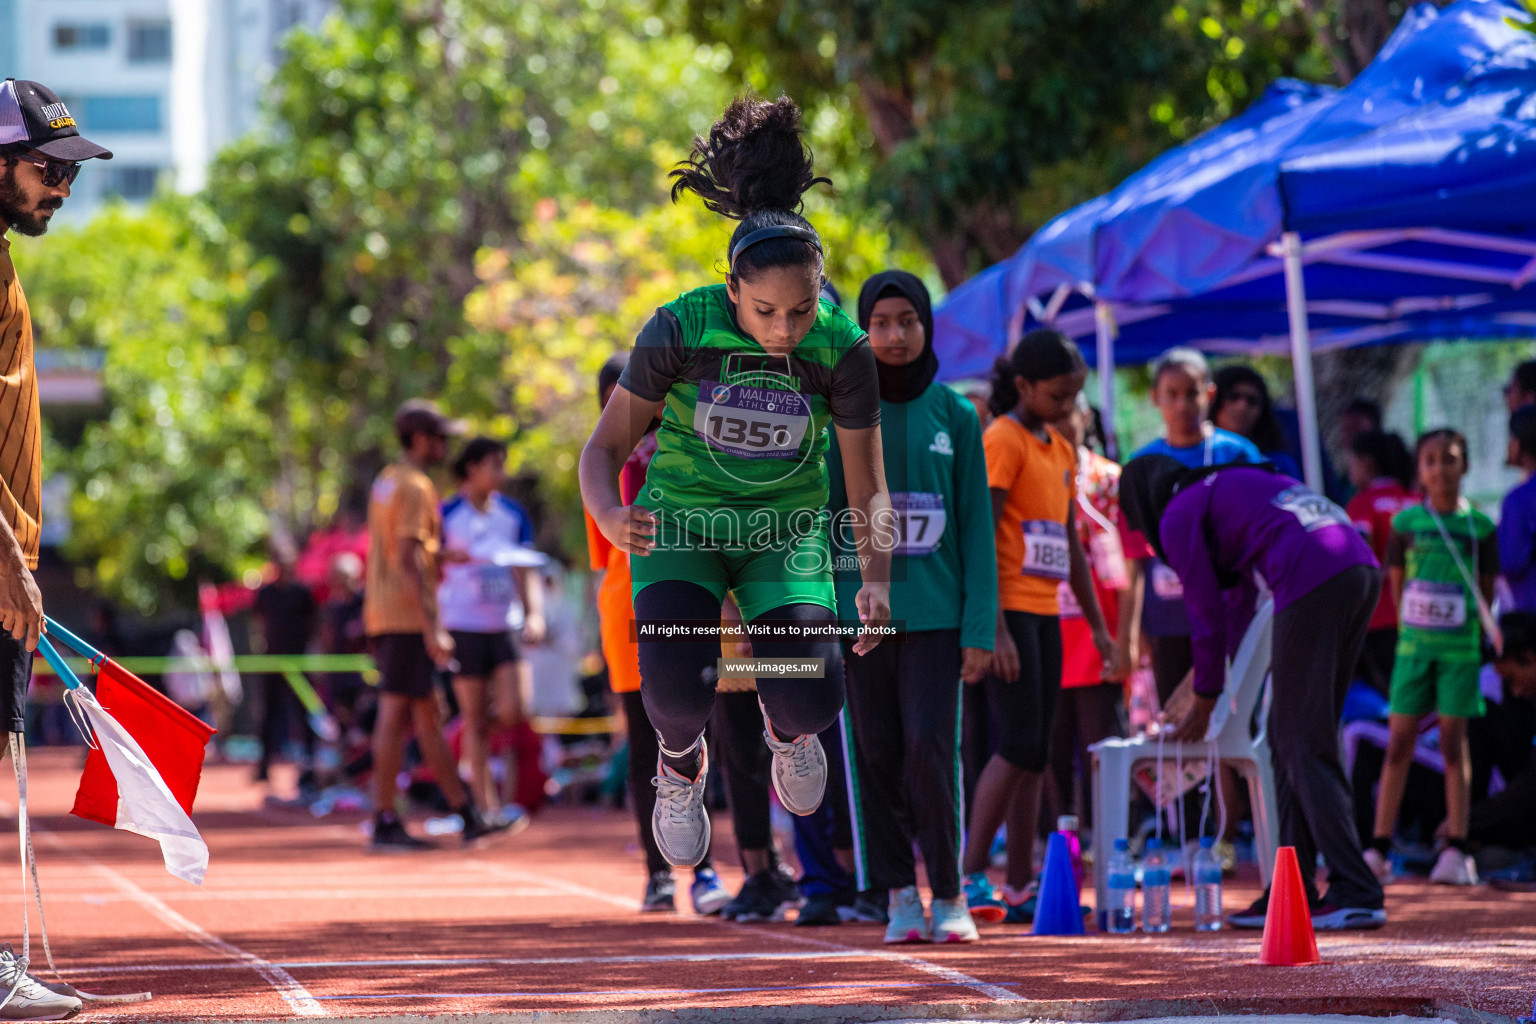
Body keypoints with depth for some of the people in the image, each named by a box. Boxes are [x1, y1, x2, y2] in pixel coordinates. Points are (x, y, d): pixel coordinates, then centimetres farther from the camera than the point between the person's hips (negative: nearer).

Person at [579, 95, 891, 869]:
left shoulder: (842, 350, -18)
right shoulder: (680, 330, -21)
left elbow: (868, 487, -9)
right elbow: (607, 443, -12)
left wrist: (876, 579, -27)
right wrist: (610, 514, -35)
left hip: (787, 530, 1)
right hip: (681, 523, -1)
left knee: (812, 700, -21)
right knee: (678, 692, -26)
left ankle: (787, 726, 21)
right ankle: (681, 764, 14)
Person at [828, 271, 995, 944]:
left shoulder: (954, 416, 5)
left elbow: (976, 526, 5)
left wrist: (980, 629, -2)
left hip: (934, 609, -1)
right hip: (858, 606, 1)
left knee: (930, 748, -10)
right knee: (877, 754, 1)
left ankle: (948, 893, 2)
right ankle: (899, 895, 10)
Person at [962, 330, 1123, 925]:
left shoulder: (1061, 451, 17)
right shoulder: (1001, 441, -9)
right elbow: (981, 539, -15)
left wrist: (1099, 626, 19)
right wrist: (995, 627, -21)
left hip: (1044, 613, 8)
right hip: (1007, 610, -8)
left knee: (1035, 754, 6)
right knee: (1019, 746, -13)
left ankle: (1021, 888, 8)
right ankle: (971, 874, -10)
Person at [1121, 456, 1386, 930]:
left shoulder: (1178, 516, 9)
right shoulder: (1239, 480, 33)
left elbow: (1208, 618, 8)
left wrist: (1203, 704, 20)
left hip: (1313, 584, -8)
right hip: (1362, 569, 8)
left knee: (1303, 745, -4)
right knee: (1289, 736, 14)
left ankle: (1357, 894, -12)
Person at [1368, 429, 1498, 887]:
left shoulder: (1479, 527, 0)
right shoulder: (1406, 522, 2)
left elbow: (1487, 591, 5)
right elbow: (1396, 582, 9)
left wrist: (1470, 633, 1)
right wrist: (1410, 628, 5)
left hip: (1460, 646, -1)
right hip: (1414, 643, 1)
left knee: (1454, 742, -1)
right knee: (1399, 742, 0)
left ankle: (1456, 850, 2)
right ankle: (1379, 848, 2)